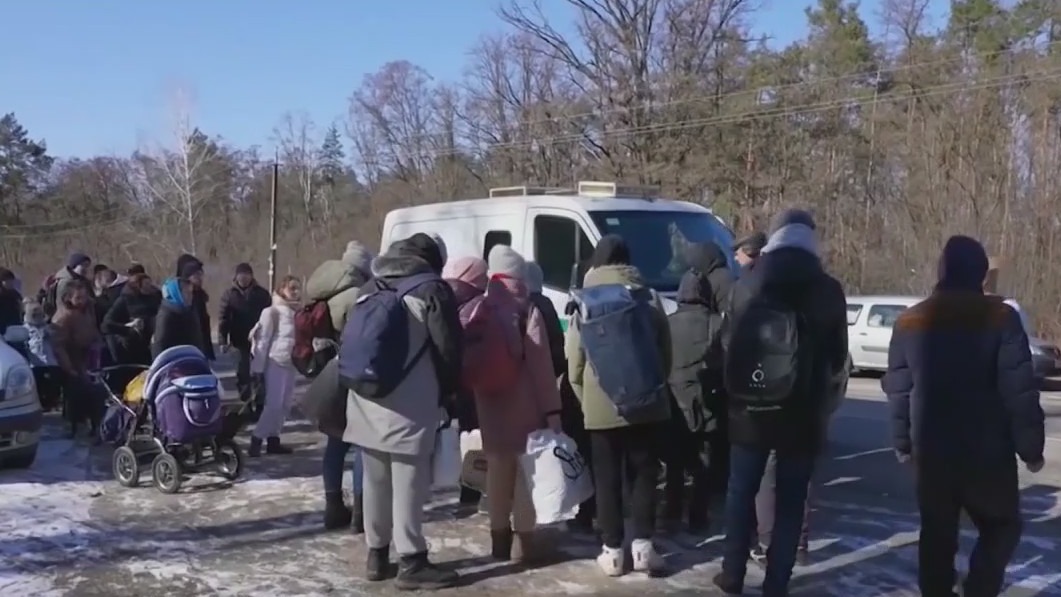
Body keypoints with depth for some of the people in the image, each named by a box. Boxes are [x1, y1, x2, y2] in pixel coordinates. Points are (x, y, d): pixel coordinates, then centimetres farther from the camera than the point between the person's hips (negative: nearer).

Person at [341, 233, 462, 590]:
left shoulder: (372, 289, 16)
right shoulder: (430, 289, -4)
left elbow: (351, 343, 16)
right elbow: (448, 348, -6)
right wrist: (448, 391, 9)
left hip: (365, 400, 7)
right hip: (408, 403, -7)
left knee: (376, 481, 15)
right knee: (407, 484, -3)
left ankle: (377, 555, 25)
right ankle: (412, 563, 2)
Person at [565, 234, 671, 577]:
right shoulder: (648, 298, 4)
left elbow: (574, 362, 1)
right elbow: (665, 353, 7)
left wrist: (586, 400, 12)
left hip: (601, 407, -1)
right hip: (646, 404, 1)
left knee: (607, 479, 6)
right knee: (644, 474, 9)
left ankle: (612, 551, 8)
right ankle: (643, 546, 7)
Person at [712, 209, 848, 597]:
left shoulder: (745, 284, -2)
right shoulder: (828, 291, -4)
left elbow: (727, 344, 3)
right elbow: (837, 357, 4)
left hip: (750, 410, 1)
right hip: (803, 414, -1)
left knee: (741, 493, 13)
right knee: (790, 500, 7)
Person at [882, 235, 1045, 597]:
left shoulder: (909, 321, 5)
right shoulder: (1001, 317, -8)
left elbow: (897, 390, 7)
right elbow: (1020, 390, -11)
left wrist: (903, 442, 16)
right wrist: (1031, 447, -3)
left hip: (930, 450, 4)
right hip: (987, 449, -3)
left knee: (937, 534, 13)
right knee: (1001, 527, 13)